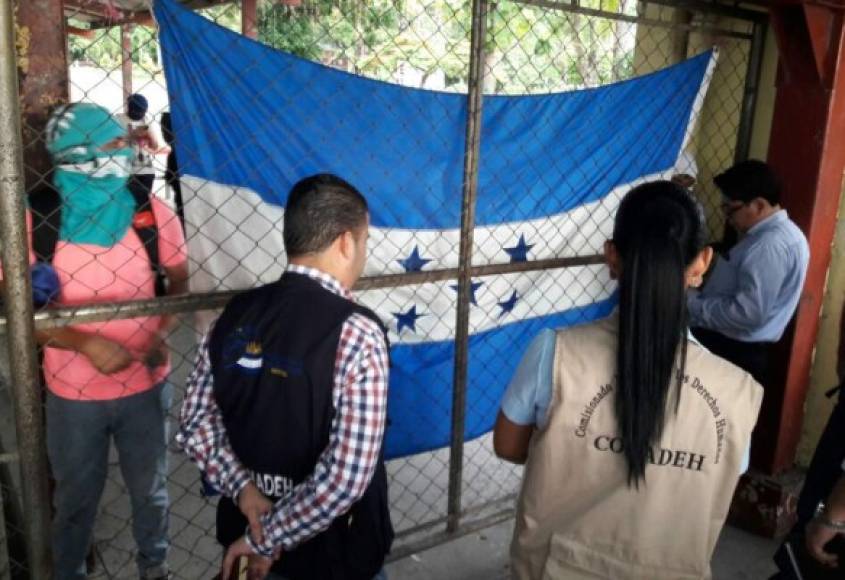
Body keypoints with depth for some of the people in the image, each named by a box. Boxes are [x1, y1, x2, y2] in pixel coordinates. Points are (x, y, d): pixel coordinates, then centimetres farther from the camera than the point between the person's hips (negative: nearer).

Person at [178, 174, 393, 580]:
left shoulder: (235, 314, -6)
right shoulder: (358, 333, -23)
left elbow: (196, 423, -3)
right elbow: (347, 475, -26)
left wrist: (243, 489, -9)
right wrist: (264, 540, -16)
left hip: (246, 525, 5)